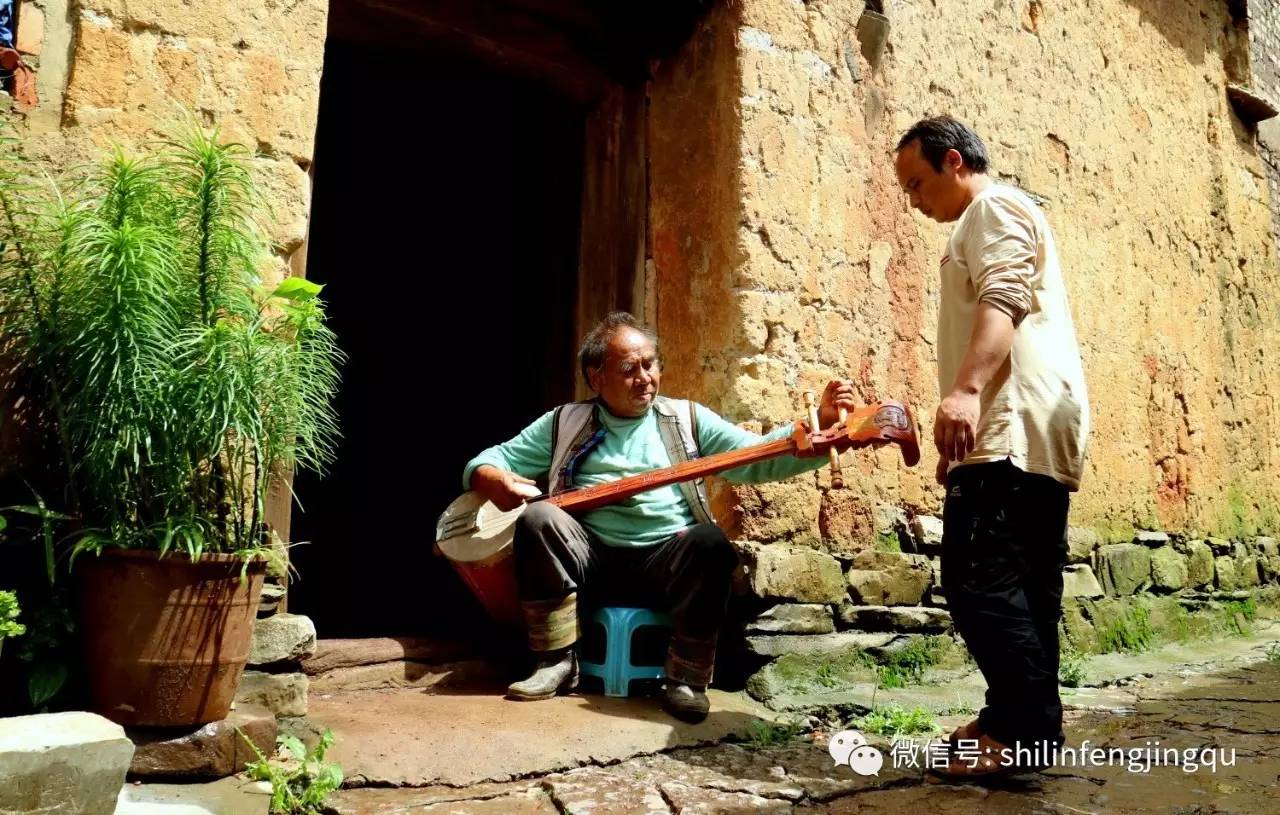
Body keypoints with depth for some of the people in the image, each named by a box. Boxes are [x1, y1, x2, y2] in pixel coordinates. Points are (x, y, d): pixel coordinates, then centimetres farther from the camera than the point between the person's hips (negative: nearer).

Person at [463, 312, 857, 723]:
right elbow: (490, 460, 13)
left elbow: (757, 458, 0)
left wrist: (819, 425, -17)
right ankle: (558, 663, -14)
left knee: (710, 542, -32)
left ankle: (685, 679, -17)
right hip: (594, 560, 1)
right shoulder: (565, 423, 11)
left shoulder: (685, 419, 9)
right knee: (538, 519, -25)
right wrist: (492, 480, -14)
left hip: (669, 561, -1)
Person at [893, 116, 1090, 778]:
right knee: (1022, 585, 9)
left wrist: (967, 389, -33)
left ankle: (1024, 727, -9)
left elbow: (1004, 301, -18)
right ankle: (1028, 724, 14)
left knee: (978, 580, -14)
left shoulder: (995, 208, 1)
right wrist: (960, 443, 36)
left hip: (1015, 428, -11)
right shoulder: (987, 223, 32)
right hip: (1031, 433, 11)